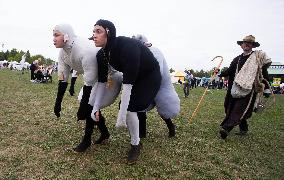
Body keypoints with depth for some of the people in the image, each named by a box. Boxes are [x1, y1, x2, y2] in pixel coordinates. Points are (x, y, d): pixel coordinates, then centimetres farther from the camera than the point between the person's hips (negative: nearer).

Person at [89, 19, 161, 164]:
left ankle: (135, 145, 2)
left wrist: (121, 114, -36)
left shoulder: (127, 47, -36)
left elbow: (128, 83, -38)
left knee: (129, 108, -20)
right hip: (134, 76, 7)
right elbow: (102, 82, -6)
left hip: (150, 76, -7)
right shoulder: (102, 54, -13)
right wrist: (96, 107, -8)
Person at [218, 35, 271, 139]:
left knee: (239, 109, -14)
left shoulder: (259, 57, 3)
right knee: (235, 109, 9)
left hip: (249, 88, -5)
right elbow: (229, 71, 13)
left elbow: (264, 73, 3)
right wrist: (220, 74, -4)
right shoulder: (237, 59, 15)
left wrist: (266, 88, 2)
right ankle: (243, 129, 25)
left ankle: (226, 128, -23)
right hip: (236, 88, 6)